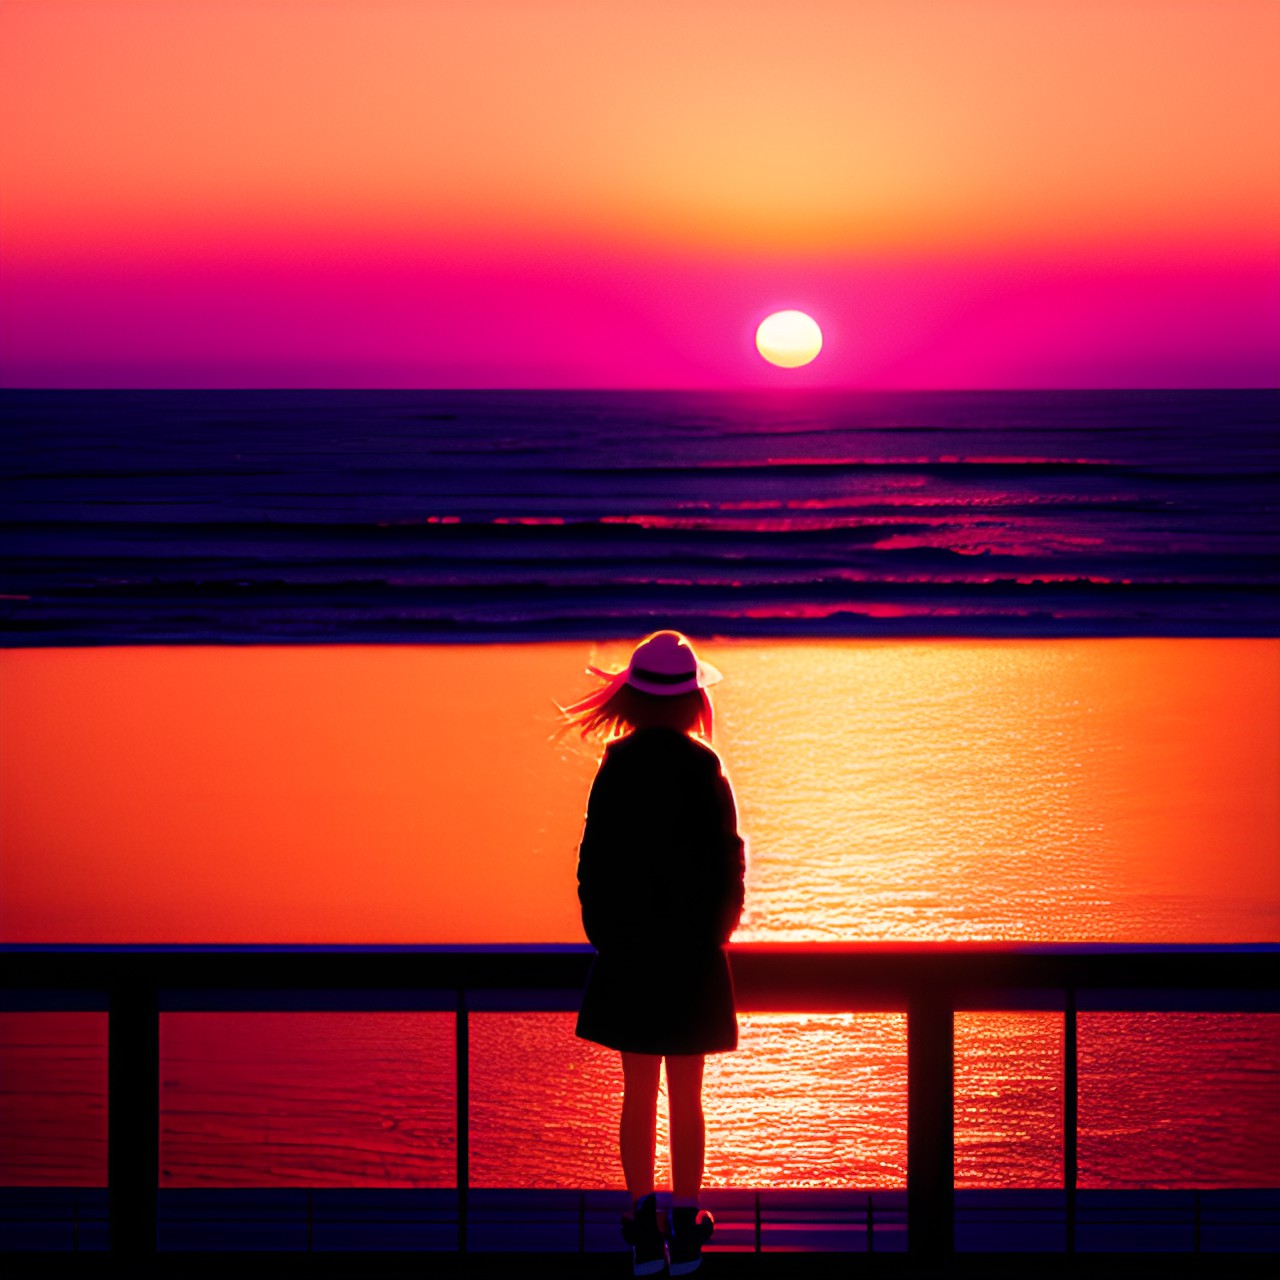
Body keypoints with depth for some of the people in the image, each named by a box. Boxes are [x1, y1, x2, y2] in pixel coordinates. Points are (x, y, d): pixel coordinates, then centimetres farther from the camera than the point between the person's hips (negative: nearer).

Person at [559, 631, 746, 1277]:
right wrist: (714, 933, 9)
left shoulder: (617, 768, -7)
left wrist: (605, 933, 10)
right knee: (687, 1096, 8)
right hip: (694, 954, 0)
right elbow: (730, 860, -5)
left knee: (638, 1094, 8)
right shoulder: (705, 770, -8)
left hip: (628, 951, 0)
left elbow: (594, 860, -3)